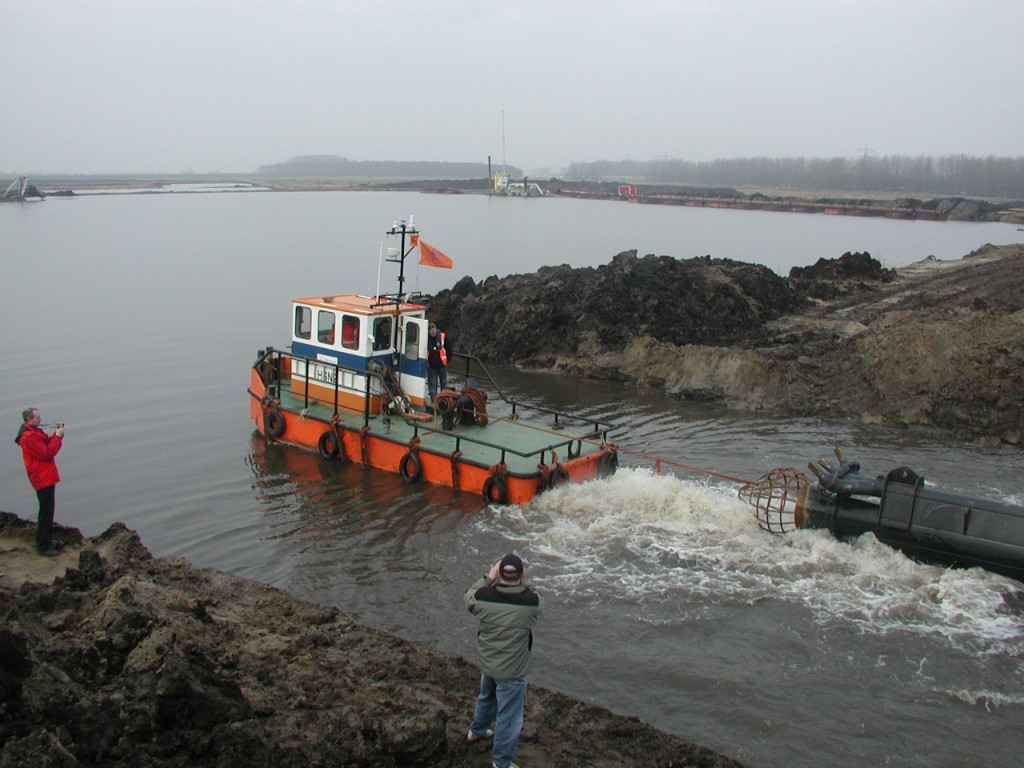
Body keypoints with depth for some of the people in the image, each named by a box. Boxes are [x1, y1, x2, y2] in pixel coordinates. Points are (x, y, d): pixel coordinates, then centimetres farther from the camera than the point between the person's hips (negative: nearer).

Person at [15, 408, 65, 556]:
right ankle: (43, 546, 0)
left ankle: (46, 540, 30)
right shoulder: (28, 437, -20)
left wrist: (57, 434, -2)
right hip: (43, 478, -11)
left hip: (47, 477, 11)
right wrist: (58, 436, -17)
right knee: (46, 512, -6)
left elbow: (48, 442, 15)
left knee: (46, 511, 19)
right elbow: (46, 453, -23)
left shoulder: (35, 432, 12)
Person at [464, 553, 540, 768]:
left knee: (486, 697, 33)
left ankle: (477, 730, 57)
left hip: (487, 664, 4)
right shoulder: (531, 601, -27)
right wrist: (516, 581, -1)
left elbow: (469, 597, 1)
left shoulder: (483, 597, -22)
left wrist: (488, 578, 2)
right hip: (512, 671, -4)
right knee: (508, 717, 13)